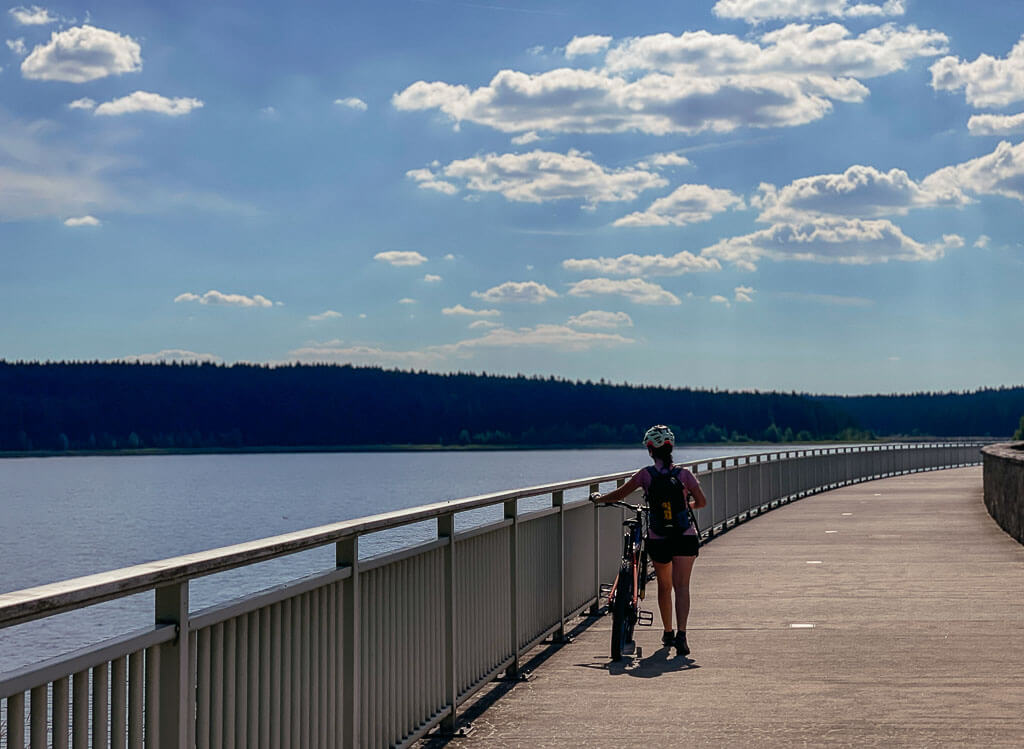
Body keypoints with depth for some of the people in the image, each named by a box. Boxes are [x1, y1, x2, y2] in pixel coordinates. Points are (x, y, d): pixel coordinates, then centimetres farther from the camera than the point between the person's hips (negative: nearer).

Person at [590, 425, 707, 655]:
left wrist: (598, 498, 20)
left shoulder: (646, 474, -5)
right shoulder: (683, 474, -2)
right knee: (681, 586, -4)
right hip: (685, 537, 0)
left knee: (664, 586, 19)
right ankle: (681, 634, -22)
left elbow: (619, 494, 2)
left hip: (658, 539, 0)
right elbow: (702, 502, 0)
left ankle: (668, 633, 32)